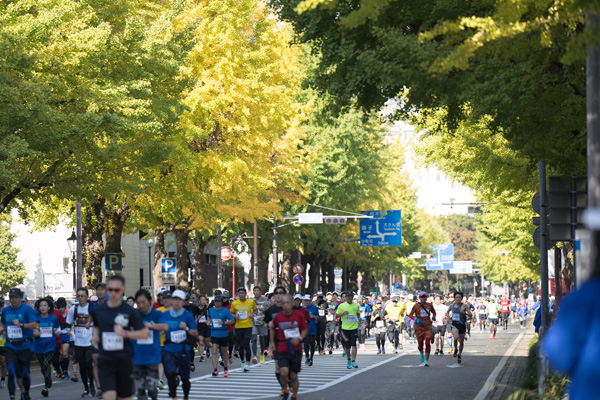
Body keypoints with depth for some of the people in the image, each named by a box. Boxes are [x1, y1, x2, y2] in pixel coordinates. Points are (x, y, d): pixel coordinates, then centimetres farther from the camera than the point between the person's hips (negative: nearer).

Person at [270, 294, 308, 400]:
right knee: (283, 372, -20)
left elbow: (305, 330, 2)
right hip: (282, 350, 0)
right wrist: (272, 342, 10)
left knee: (294, 375, 5)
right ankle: (285, 391, 8)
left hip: (296, 349, 0)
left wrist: (299, 338, -16)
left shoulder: (299, 315, -6)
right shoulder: (277, 317, -3)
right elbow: (273, 329, 15)